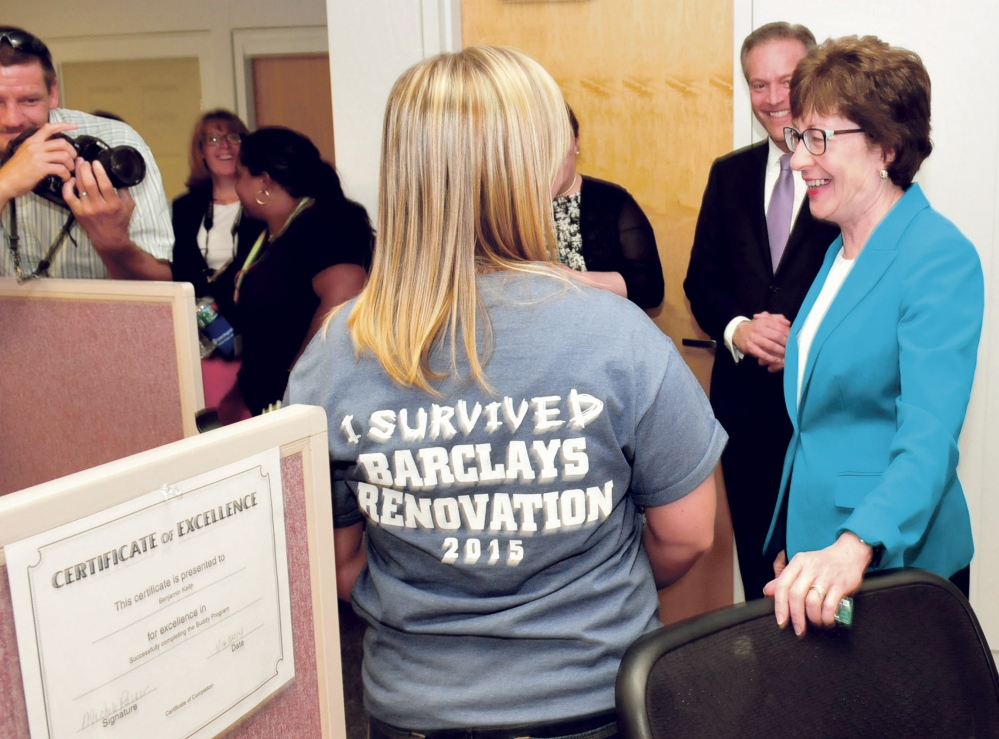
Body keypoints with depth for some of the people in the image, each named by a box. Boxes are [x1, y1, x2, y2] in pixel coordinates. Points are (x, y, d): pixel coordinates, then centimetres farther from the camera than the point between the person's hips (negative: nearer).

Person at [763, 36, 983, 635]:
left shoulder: (940, 258, -17)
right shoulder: (843, 250, 9)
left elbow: (929, 435, -27)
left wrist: (855, 547, -41)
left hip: (892, 559, -7)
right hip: (813, 541, 8)